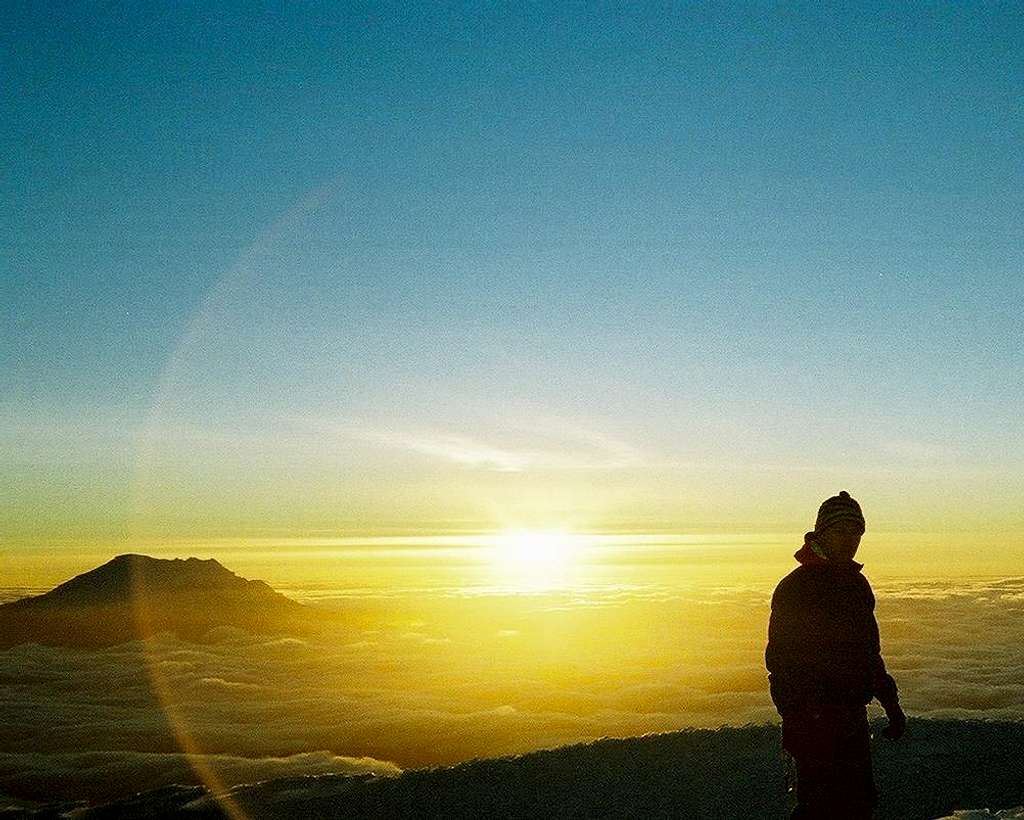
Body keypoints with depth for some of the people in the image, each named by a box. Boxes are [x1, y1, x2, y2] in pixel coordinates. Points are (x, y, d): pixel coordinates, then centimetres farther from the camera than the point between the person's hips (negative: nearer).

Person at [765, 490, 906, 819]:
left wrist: (890, 704, 21)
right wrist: (796, 724, -19)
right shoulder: (795, 587, -11)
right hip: (814, 718, -8)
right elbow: (780, 660, -14)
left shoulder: (858, 585, 13)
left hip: (852, 717, 8)